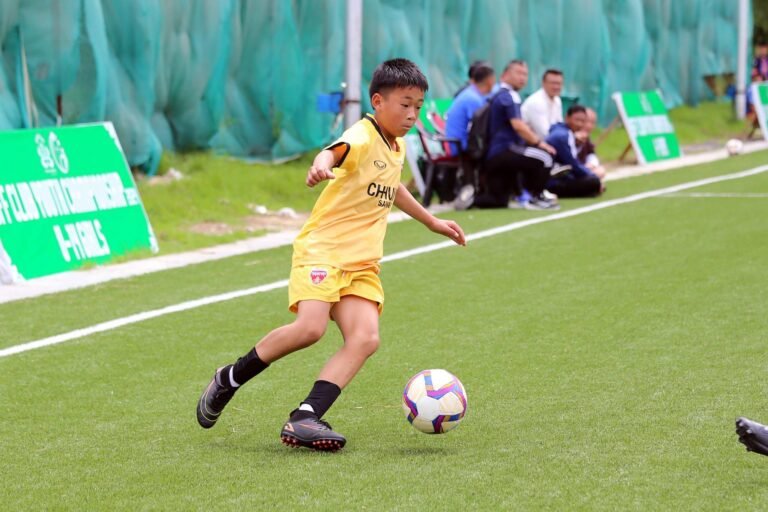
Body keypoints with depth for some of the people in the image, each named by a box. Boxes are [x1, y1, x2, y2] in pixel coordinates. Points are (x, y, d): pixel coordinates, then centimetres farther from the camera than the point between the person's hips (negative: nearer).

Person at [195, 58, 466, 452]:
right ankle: (229, 380, -2)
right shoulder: (363, 137, -12)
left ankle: (304, 419, -23)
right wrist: (322, 164, -61)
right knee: (310, 327, -25)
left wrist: (433, 222, 45)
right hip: (322, 249, -8)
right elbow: (337, 150, -37)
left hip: (362, 264, 8)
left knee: (365, 339, -16)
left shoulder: (397, 148, 15)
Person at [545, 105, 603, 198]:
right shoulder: (562, 136, -16)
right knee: (593, 182, -19)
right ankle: (553, 192, -19)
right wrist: (593, 177, -5)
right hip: (551, 182, -11)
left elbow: (575, 162, 20)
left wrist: (591, 174, 9)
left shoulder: (568, 134, 14)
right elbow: (573, 166, -16)